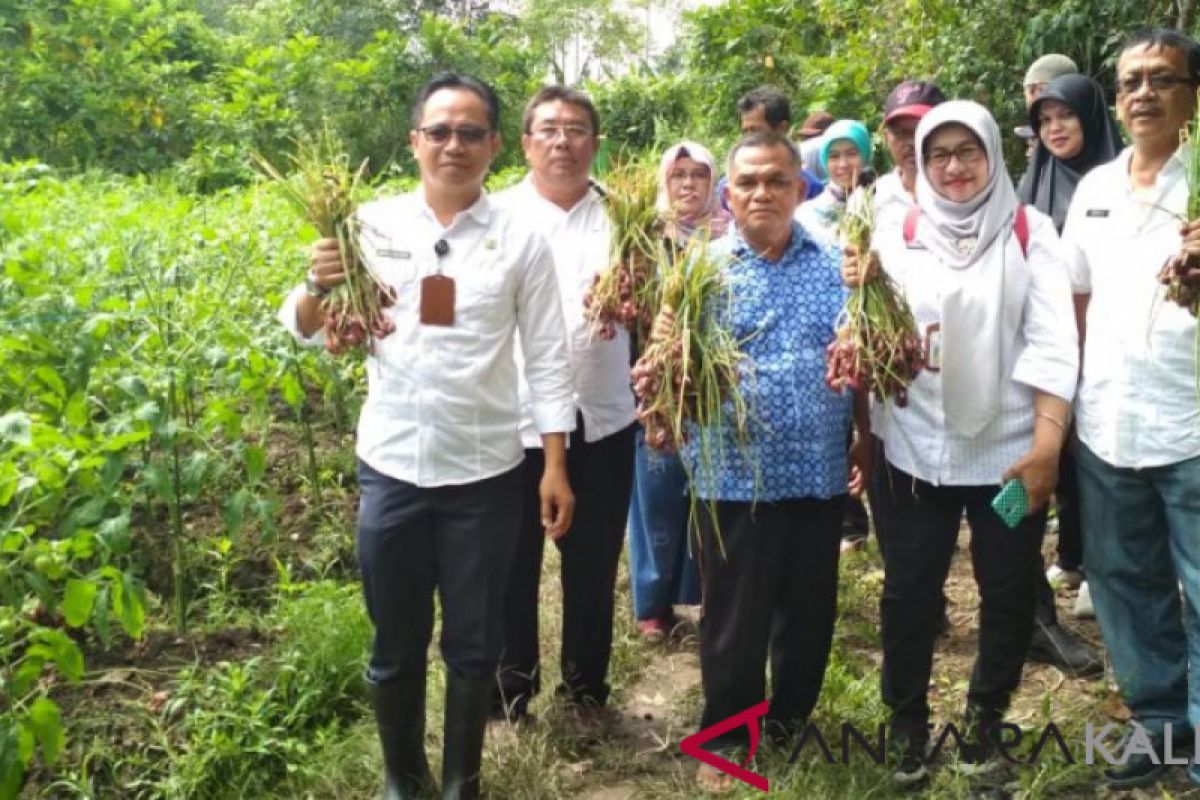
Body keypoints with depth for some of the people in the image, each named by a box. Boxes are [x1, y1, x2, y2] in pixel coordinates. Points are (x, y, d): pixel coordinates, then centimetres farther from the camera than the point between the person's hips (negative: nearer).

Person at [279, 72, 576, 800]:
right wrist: (319, 284, -20)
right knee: (395, 646, 15)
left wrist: (556, 467, -4)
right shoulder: (374, 224, 0)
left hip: (485, 474, -1)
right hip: (390, 470, 1)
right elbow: (306, 331, 2)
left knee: (473, 646, 13)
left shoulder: (520, 239, -2)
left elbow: (548, 360, -1)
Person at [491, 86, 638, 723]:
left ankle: (586, 681, 33)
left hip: (602, 419, 2)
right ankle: (512, 682, 30)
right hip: (515, 419, -1)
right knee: (513, 562, 11)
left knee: (593, 563, 14)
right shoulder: (498, 215, 1)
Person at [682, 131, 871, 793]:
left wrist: (866, 437, 6)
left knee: (809, 609, 15)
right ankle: (726, 736, 28)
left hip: (820, 470, 3)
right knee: (734, 614, 8)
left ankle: (791, 721, 37)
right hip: (734, 474, -2)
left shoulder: (836, 264, 4)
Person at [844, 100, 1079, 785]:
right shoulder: (899, 235, 5)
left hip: (1009, 448, -1)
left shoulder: (1029, 231, 0)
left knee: (1009, 592, 10)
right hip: (918, 448, 1)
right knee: (909, 591, 8)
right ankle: (908, 719, 27)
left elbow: (1053, 342, -7)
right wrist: (859, 290, -12)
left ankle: (985, 714, 33)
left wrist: (1047, 444, -14)